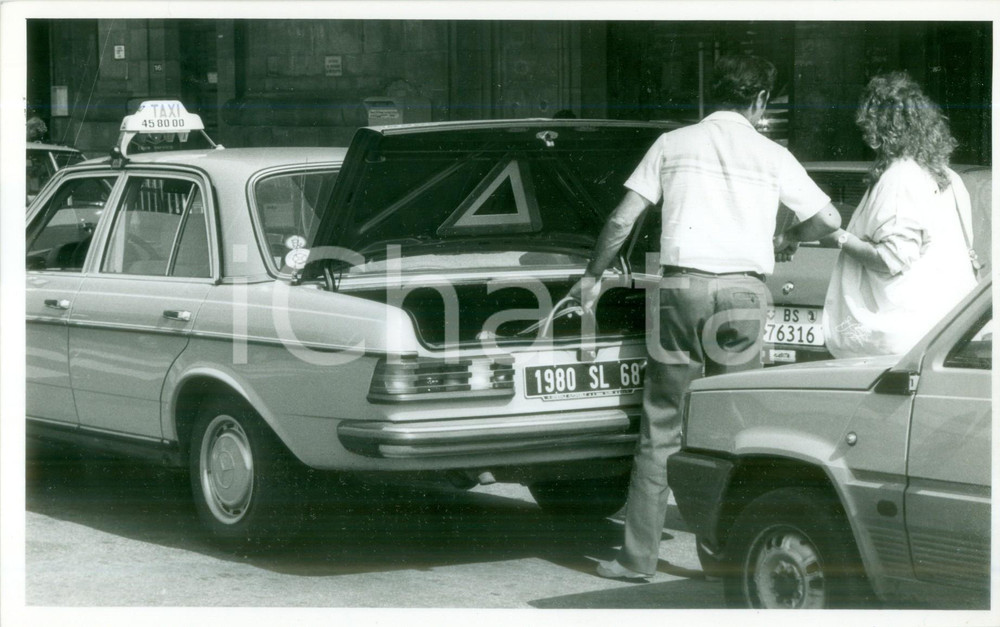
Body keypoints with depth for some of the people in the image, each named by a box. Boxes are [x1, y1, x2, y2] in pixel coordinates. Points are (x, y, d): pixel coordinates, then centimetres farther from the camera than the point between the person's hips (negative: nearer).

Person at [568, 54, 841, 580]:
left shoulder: (673, 144, 9)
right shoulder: (772, 156, 8)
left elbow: (622, 219, 5)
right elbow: (828, 219, 11)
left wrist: (593, 276, 18)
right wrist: (786, 241, 31)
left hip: (681, 285, 0)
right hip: (743, 291, 0)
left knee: (662, 425, 4)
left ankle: (639, 556, 5)